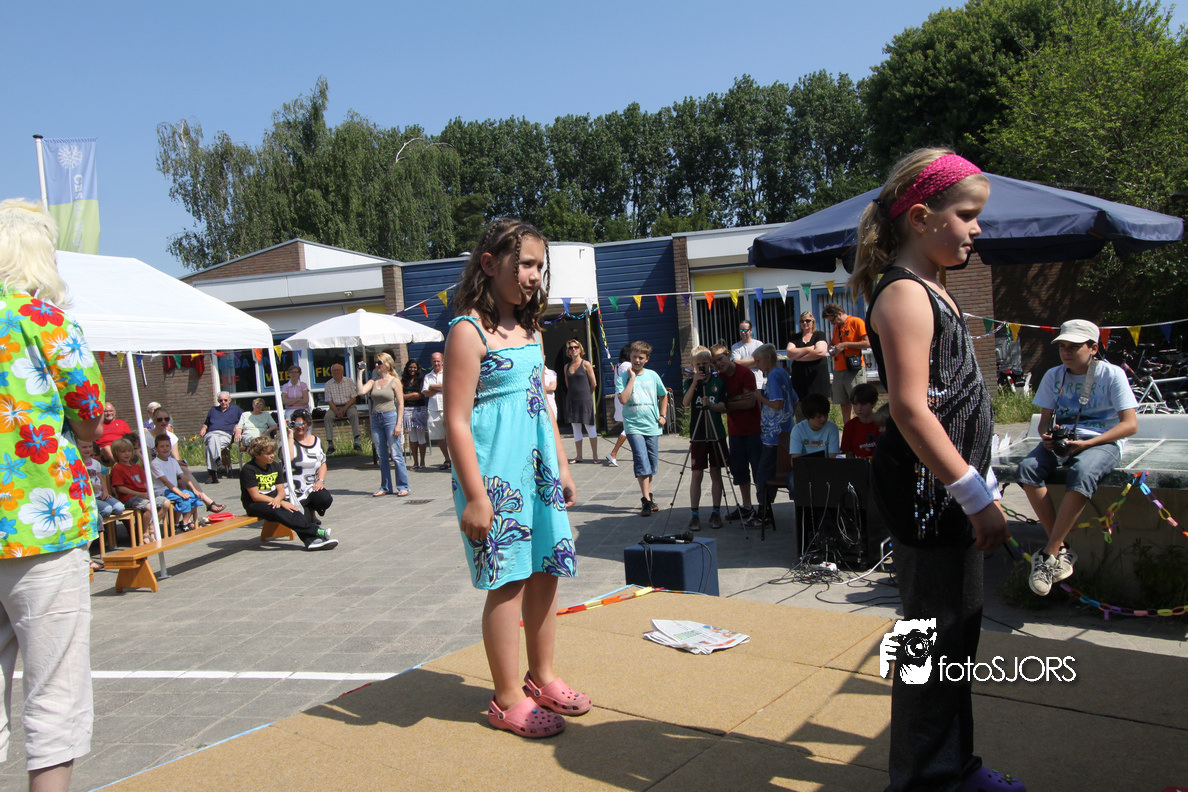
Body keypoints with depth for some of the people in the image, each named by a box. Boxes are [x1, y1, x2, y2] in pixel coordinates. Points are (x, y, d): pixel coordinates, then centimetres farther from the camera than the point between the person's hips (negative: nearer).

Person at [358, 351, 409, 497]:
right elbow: (361, 392, -6)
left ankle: (403, 487, 0)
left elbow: (401, 404, -4)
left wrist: (399, 424, -11)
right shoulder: (374, 381, 11)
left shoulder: (394, 381, -1)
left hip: (390, 417, -5)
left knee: (396, 454, -6)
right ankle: (385, 487, 16)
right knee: (382, 456, 9)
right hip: (376, 419, 5)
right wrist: (360, 374, -1)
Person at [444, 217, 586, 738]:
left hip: (537, 469, 8)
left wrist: (562, 467, 17)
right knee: (508, 582, 0)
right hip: (496, 473, -8)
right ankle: (508, 701, 15)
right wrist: (475, 496, -19)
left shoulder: (528, 329, 13)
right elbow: (457, 420, -16)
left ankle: (541, 679, 30)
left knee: (545, 572, 13)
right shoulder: (469, 330, -12)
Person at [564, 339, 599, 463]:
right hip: (571, 400, 4)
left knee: (590, 427, -1)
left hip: (585, 400, -4)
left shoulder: (586, 364, -4)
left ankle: (595, 455, 5)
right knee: (576, 429, 7)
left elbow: (594, 384, -1)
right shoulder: (567, 366, 9)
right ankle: (578, 456, 13)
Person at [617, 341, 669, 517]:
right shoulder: (623, 378, -2)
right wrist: (632, 378, -14)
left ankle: (648, 497, 25)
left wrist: (663, 415, 10)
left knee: (652, 465, 10)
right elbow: (623, 399, -18)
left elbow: (663, 396, 21)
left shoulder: (652, 376, 7)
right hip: (634, 426, -4)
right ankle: (646, 501, -11)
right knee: (642, 464, -13)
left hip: (653, 427, 4)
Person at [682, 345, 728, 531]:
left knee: (715, 473, 5)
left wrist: (712, 405, -23)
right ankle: (694, 514, 4)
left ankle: (716, 512, 13)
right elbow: (685, 402, -13)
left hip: (717, 433, 1)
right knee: (696, 474, -1)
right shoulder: (690, 382, 4)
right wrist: (695, 382, -24)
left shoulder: (719, 381, 4)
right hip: (697, 435, -1)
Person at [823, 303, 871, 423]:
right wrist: (832, 348, 6)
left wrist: (845, 345, -12)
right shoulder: (836, 327, 18)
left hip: (854, 370, -7)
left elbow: (867, 343, -12)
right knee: (844, 405, 5)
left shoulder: (856, 322, -4)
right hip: (839, 371, 7)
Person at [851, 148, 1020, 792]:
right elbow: (910, 408, -23)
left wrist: (979, 486, 22)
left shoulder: (929, 290, 17)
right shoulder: (904, 294, -15)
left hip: (948, 490, 10)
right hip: (926, 492, -10)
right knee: (936, 636, 0)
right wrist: (976, 496, -21)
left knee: (957, 631, 18)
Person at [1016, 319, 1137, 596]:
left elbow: (1130, 424, -8)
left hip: (1103, 442, -4)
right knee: (1028, 468, -29)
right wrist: (1048, 436, -14)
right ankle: (1062, 550, -24)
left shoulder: (1112, 374, -2)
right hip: (1061, 440, 4)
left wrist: (1087, 443, -21)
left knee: (1081, 472, -39)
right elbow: (1045, 419, 12)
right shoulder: (1053, 375, 11)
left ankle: (1049, 554, -33)